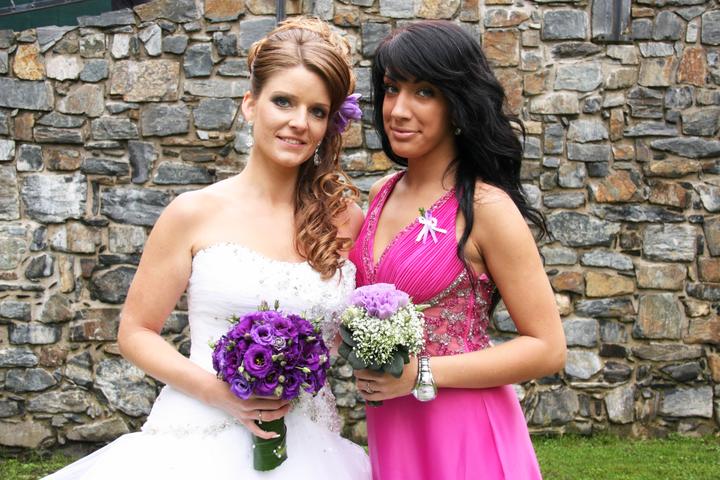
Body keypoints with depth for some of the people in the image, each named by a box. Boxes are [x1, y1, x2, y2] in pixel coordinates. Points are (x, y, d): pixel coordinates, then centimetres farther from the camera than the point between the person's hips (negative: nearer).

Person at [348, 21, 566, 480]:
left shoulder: (485, 207, -16)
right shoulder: (383, 193, 3)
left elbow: (547, 348, -15)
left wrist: (422, 374, -19)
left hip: (463, 439, -6)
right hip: (390, 432, 6)